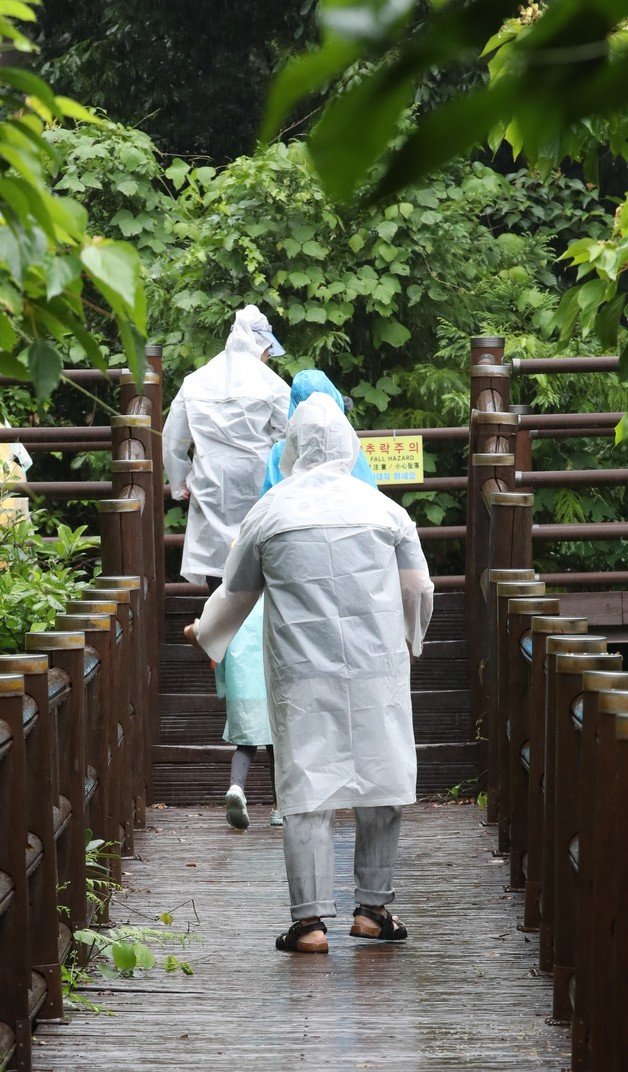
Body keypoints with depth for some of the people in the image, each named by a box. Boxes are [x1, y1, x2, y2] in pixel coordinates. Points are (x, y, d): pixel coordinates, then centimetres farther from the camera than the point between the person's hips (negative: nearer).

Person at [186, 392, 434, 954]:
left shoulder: (270, 511, 6)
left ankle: (311, 918, -5)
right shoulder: (383, 508, 7)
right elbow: (419, 590, 11)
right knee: (382, 780, 9)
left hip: (301, 672, 0)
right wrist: (411, 636, 32)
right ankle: (373, 905, 12)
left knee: (307, 789, -1)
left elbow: (235, 596, 15)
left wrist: (203, 633, 35)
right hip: (377, 667, 1)